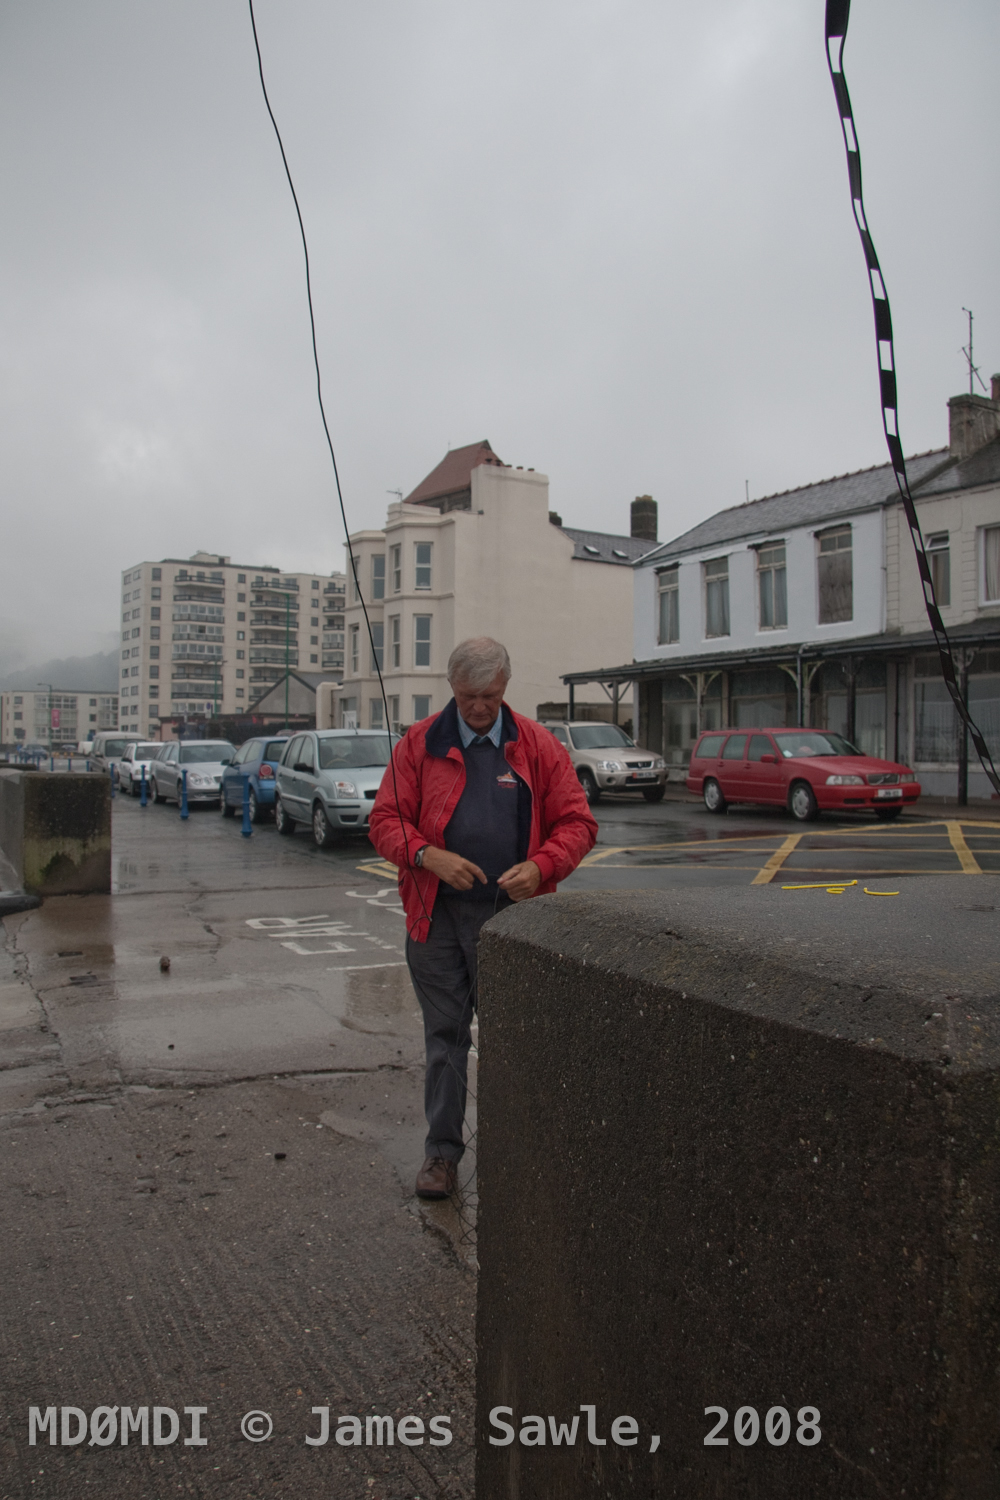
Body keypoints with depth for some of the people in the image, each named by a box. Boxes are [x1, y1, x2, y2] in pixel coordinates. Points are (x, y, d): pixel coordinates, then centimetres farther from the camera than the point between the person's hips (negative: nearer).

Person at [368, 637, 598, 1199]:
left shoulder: (538, 746, 3)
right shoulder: (419, 744, 3)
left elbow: (577, 822, 3)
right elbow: (386, 820, 1)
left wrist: (539, 866, -15)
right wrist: (429, 856, -17)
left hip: (513, 916, 0)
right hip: (438, 916, 1)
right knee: (445, 1035, 11)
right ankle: (442, 1150, 24)